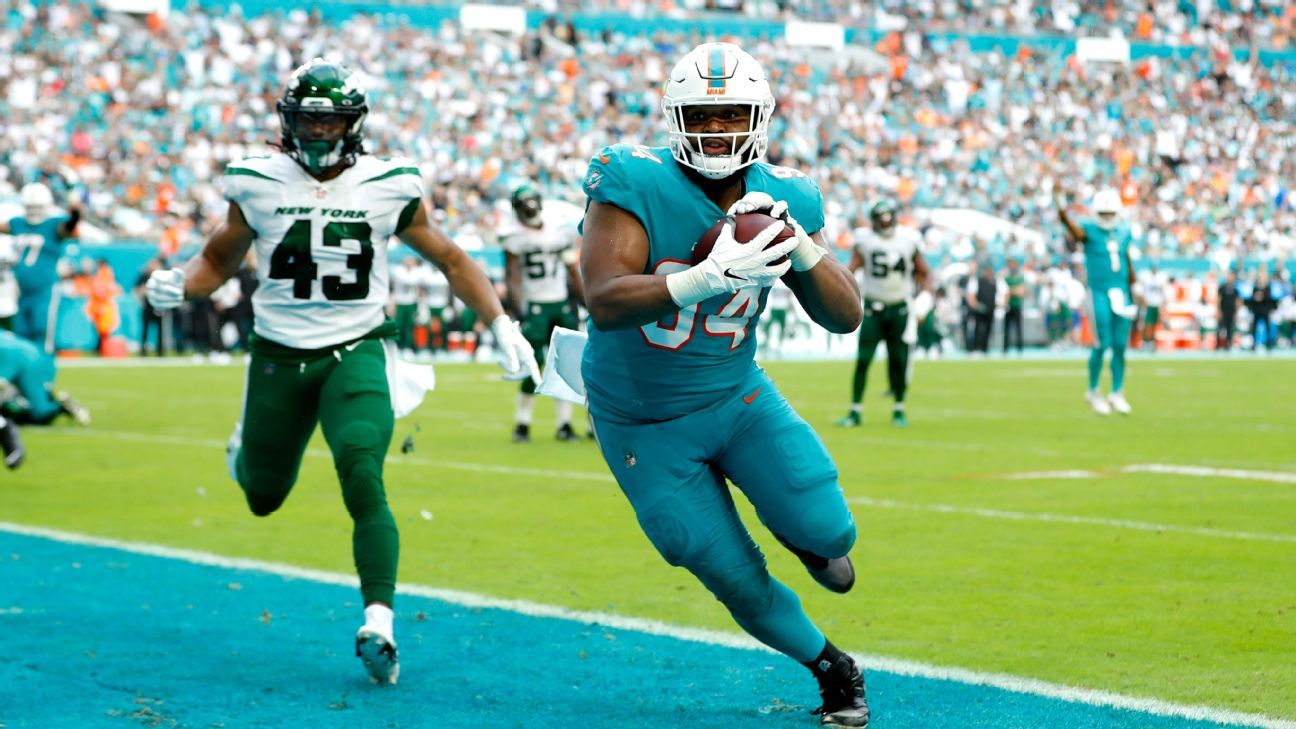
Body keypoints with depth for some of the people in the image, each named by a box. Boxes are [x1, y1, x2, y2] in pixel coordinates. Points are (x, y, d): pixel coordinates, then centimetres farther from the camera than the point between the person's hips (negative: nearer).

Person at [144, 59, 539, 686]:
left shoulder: (389, 187, -4)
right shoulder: (257, 184, -3)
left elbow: (450, 260, 8)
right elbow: (219, 259, 10)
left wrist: (501, 324, 0)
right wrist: (178, 285, -11)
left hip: (355, 354, -2)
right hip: (279, 357, 2)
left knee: (364, 485, -23)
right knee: (264, 499, 16)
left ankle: (378, 624, -24)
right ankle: (250, 443, 53)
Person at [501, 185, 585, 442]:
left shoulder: (560, 229, 8)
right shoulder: (516, 238, -4)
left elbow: (572, 271, 14)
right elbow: (513, 277, -7)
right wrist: (519, 310, -18)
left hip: (562, 304, 4)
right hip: (534, 305, -4)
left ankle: (564, 423, 8)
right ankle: (522, 423, 2)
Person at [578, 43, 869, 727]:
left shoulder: (781, 197, -9)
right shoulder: (636, 186, -23)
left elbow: (846, 316, -10)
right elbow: (605, 303, -36)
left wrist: (798, 246, -29)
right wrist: (708, 277, -50)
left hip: (738, 396, 3)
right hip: (646, 427, -3)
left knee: (826, 533, -11)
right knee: (733, 576, 1)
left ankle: (810, 537, 28)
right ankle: (830, 668, 27)